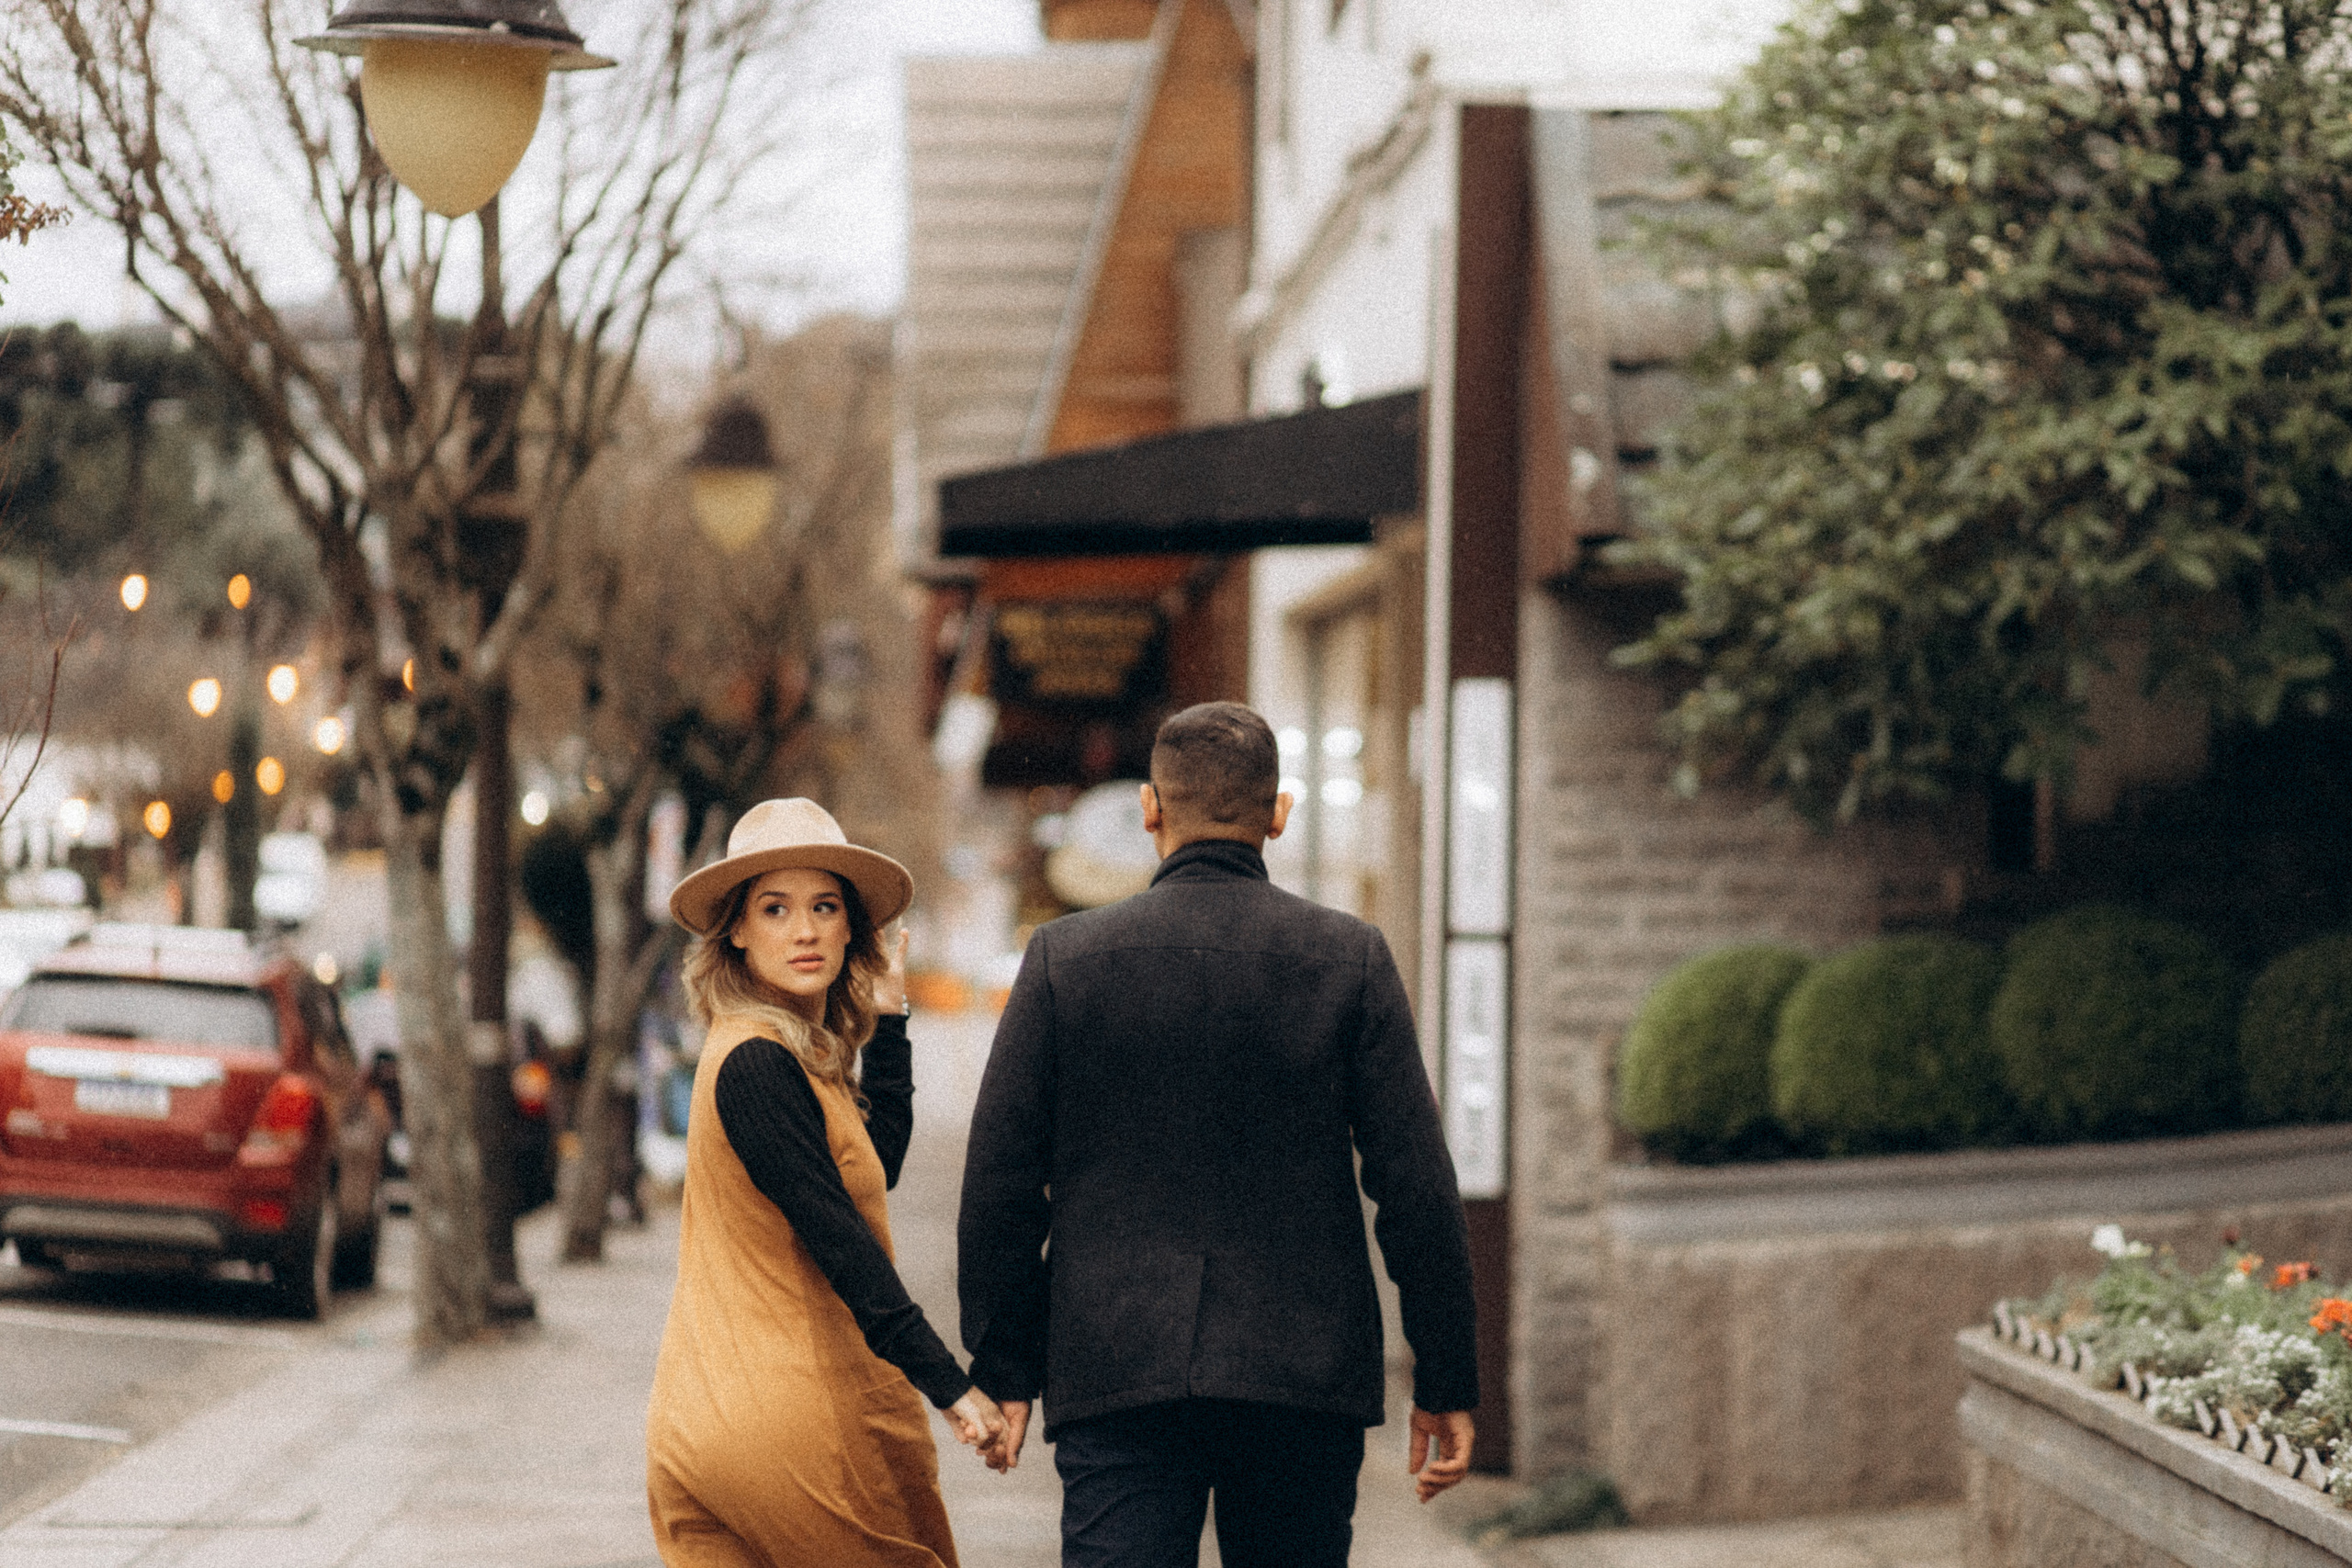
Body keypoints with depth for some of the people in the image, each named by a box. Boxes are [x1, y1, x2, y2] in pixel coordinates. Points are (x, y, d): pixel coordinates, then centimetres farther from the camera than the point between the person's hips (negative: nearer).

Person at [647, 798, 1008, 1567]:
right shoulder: (758, 1064, -17)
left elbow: (877, 1163, 16)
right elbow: (839, 1241, -22)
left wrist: (887, 1022, 18)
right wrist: (951, 1386, -24)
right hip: (802, 1417, -9)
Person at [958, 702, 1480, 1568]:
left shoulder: (1064, 956, 1)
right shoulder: (1350, 959, 0)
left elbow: (1001, 1183, 0)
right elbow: (1415, 1182, -1)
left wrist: (1004, 1369, 9)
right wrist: (1446, 1381, 5)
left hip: (1115, 1375, -1)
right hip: (1305, 1375, 1)